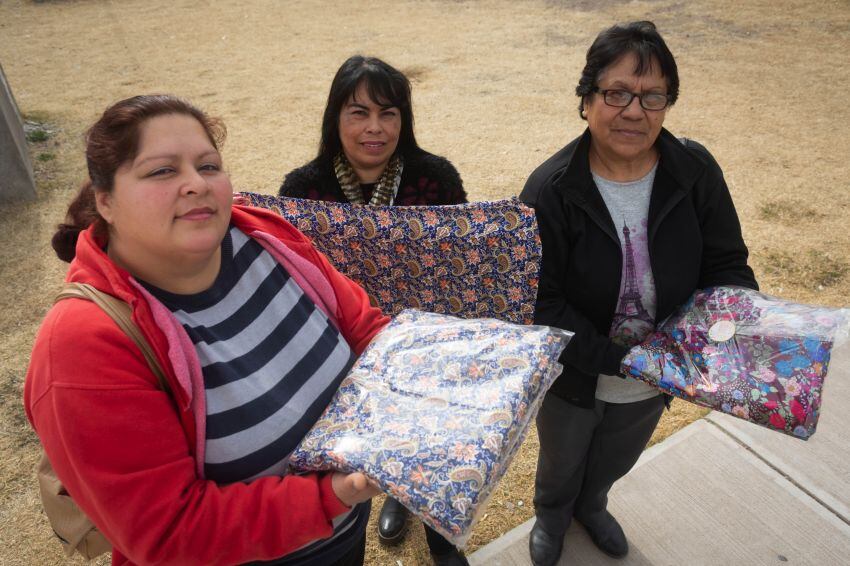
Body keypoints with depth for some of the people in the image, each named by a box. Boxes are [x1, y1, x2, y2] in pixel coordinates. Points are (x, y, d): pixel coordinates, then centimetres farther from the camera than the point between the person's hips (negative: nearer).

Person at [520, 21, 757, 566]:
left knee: (615, 462, 31)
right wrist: (614, 360, -29)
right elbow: (540, 300, -23)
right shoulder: (551, 188, -24)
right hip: (574, 378, -3)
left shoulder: (697, 171, -14)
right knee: (561, 464, 27)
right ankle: (552, 517, 61)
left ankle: (591, 506, 66)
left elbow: (726, 266, -7)